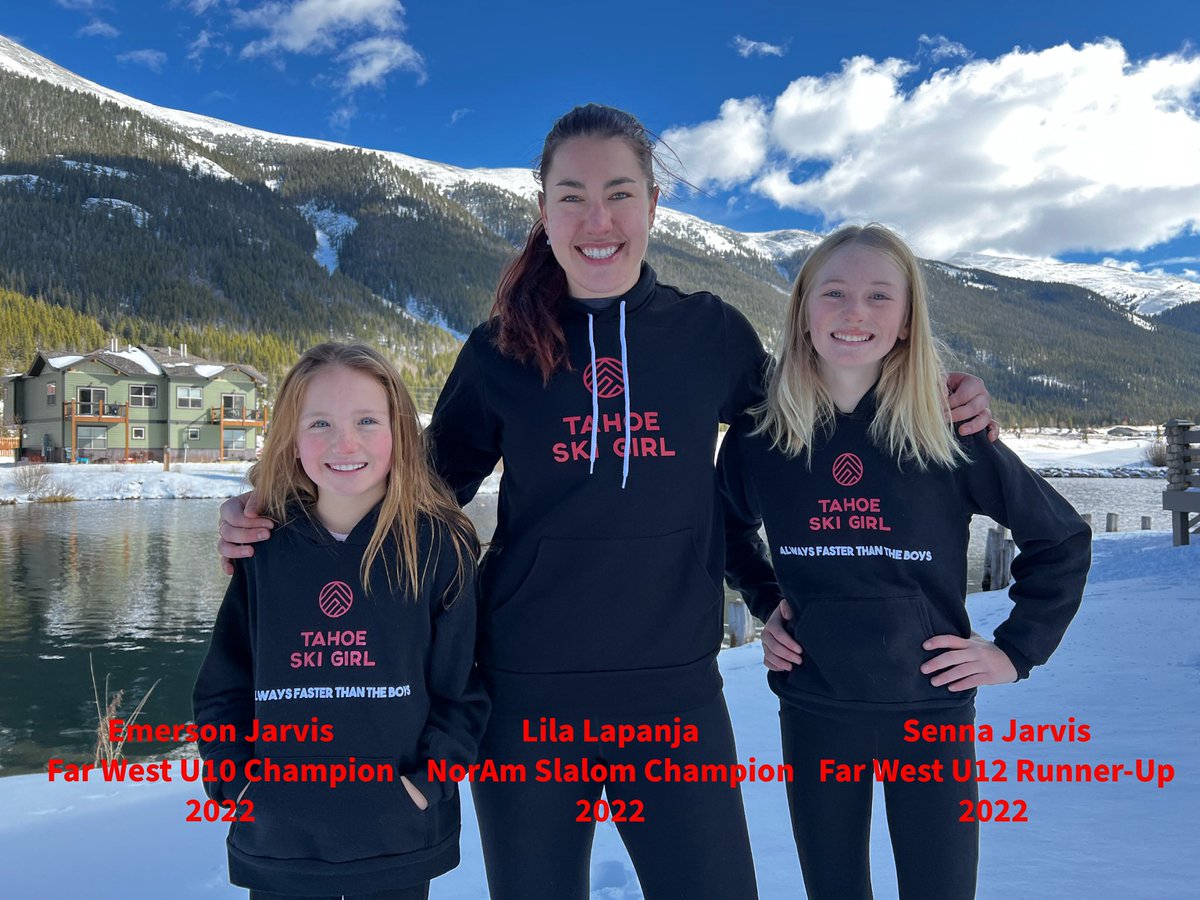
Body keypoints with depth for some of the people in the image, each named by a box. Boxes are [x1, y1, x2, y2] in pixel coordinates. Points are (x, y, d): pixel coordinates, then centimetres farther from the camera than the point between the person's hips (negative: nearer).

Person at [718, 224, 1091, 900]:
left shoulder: (947, 435, -8)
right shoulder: (757, 439, -3)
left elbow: (1061, 537, 3)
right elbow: (732, 530, 19)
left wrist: (1017, 650, 0)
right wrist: (765, 603, 7)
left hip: (931, 710, -1)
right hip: (812, 711, 2)